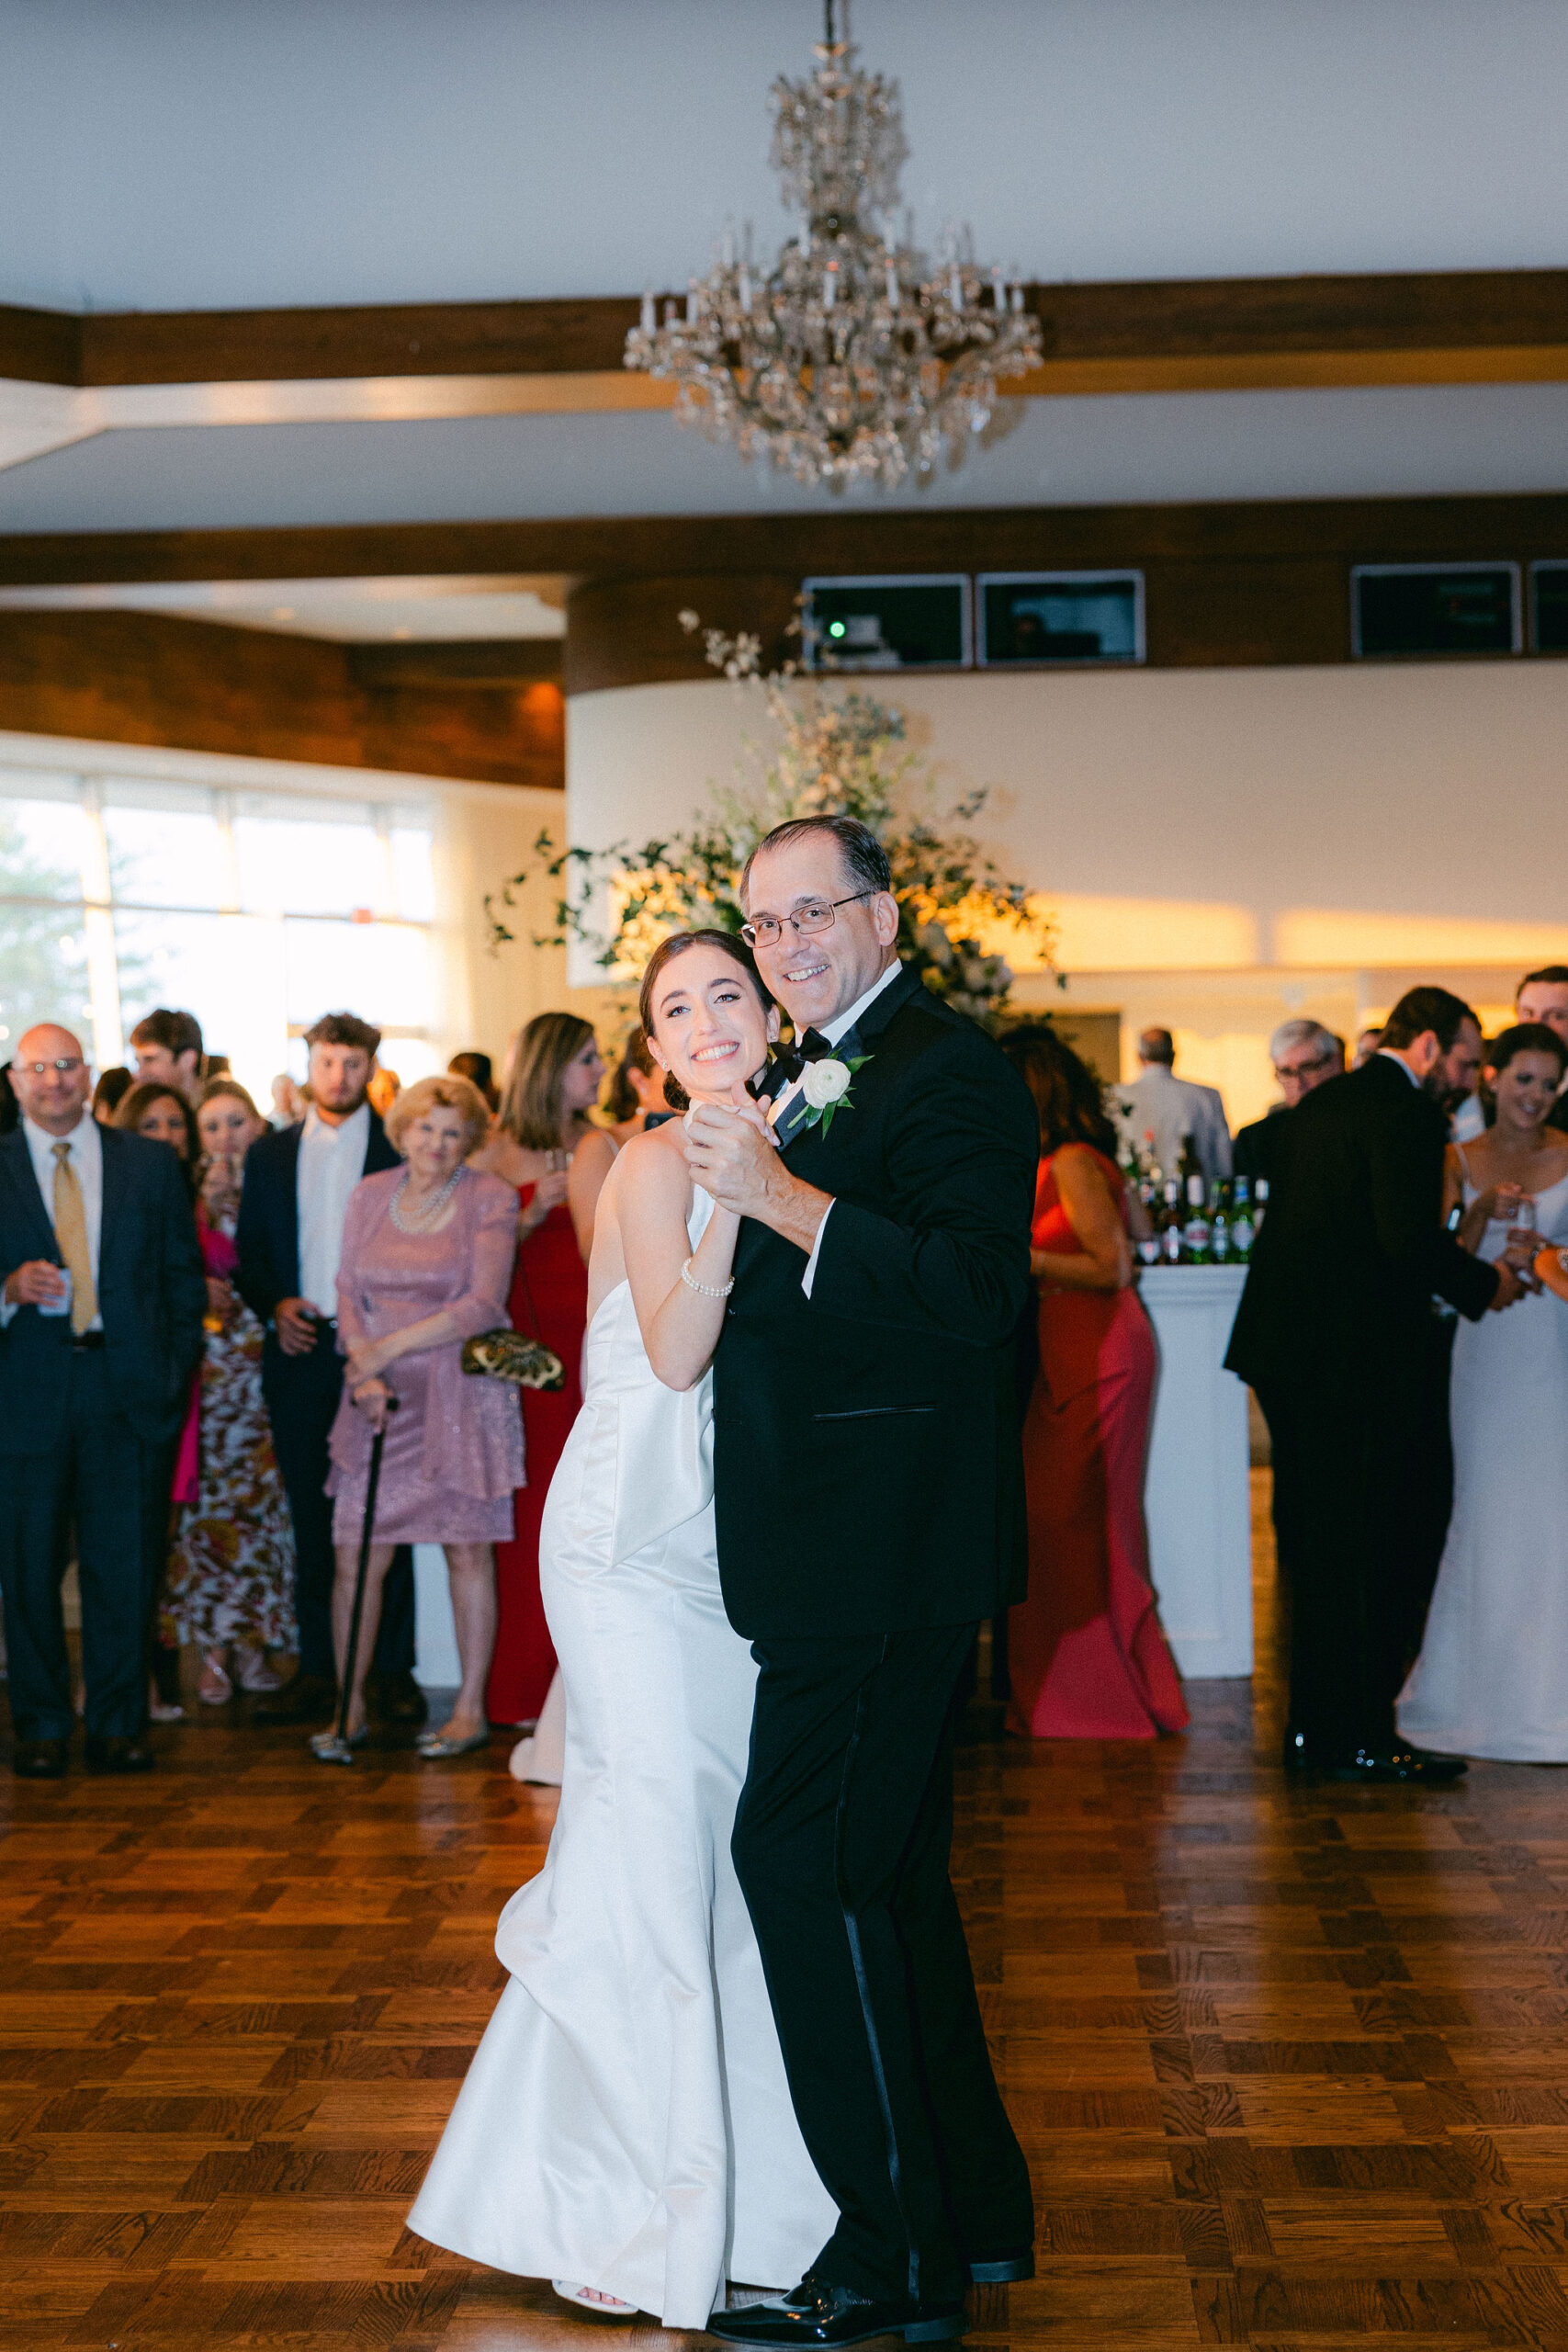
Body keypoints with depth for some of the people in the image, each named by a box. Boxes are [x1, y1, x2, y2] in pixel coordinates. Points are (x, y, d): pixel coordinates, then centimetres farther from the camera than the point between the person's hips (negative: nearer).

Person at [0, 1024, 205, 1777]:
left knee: (124, 1565, 2)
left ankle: (118, 1727, 13)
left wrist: (176, 1373, 3)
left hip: (126, 1390, 1)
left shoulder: (150, 1165, 10)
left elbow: (184, 1277, 11)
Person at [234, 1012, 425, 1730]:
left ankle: (391, 1666, 8)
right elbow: (249, 1252, 14)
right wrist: (275, 1304, -4)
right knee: (311, 1515, 7)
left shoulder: (398, 1147, 3)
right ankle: (318, 1667, 13)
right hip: (300, 1350, 3)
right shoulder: (271, 1153, 13)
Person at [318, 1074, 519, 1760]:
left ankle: (471, 1709, 9)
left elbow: (484, 1305, -11)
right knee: (356, 1554, -2)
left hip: (460, 1393, -3)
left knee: (468, 1550, 1)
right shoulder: (370, 1195, 9)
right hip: (379, 1396, 3)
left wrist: (392, 1347, -14)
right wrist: (363, 1369, -7)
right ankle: (351, 1707, 8)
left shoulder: (489, 1200, -3)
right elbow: (349, 1293, 9)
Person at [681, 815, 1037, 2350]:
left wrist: (781, 1199, -29)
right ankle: (972, 2208, 29)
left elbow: (978, 1288, -26)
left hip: (884, 1554, -10)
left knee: (803, 1857, -10)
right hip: (841, 1553, 10)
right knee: (883, 1871, 16)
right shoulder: (810, 1085, 18)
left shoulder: (949, 1068, -11)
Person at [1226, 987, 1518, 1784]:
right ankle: (1359, 1738, 4)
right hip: (1353, 1358, -9)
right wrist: (1486, 1283, -5)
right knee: (1362, 1548, -1)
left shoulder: (1316, 1108, 17)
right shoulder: (1407, 1114, -12)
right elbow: (1412, 1239, -22)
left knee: (1313, 1545, 14)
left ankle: (1311, 1729, 20)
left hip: (1284, 1345, 9)